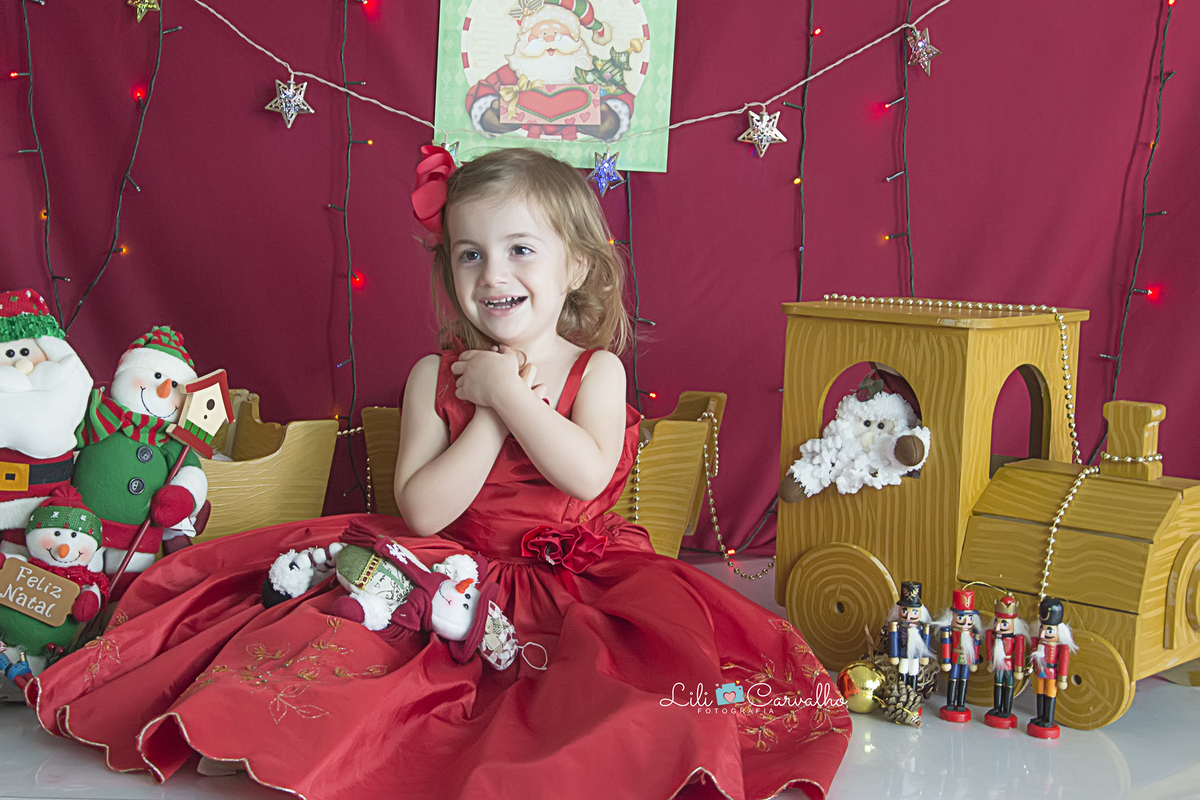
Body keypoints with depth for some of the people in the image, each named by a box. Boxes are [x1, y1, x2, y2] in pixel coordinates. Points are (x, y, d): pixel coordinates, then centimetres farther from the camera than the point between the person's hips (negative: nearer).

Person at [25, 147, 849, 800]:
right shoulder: (436, 375, 0)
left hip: (575, 577, 0)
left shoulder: (596, 369, -1)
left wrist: (505, 389, -14)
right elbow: (422, 512, -10)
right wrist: (495, 410, -14)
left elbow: (588, 473, -21)